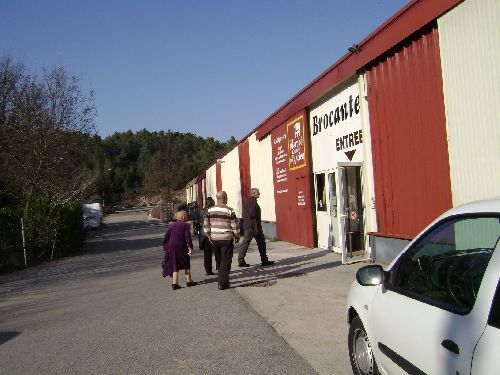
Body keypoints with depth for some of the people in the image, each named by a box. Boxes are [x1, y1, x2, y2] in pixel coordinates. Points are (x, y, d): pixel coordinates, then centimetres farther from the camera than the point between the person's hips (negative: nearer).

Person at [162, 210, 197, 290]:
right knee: (186, 264, 13)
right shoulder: (185, 225, -4)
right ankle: (189, 281, 21)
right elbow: (187, 237, -13)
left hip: (172, 247, 4)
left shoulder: (172, 225, 11)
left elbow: (166, 237, 10)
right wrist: (190, 248, -15)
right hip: (182, 247, -4)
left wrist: (166, 248, 17)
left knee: (175, 265, 8)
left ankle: (174, 283, 1)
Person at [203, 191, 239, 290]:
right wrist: (237, 237, 7)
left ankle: (221, 280, 27)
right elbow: (235, 226, -7)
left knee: (219, 260, 19)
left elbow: (206, 225, 6)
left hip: (214, 239, 5)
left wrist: (209, 235, 18)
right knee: (226, 262, 2)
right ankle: (222, 284, 2)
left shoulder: (210, 210, 2)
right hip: (226, 239, -5)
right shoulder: (229, 211, -10)